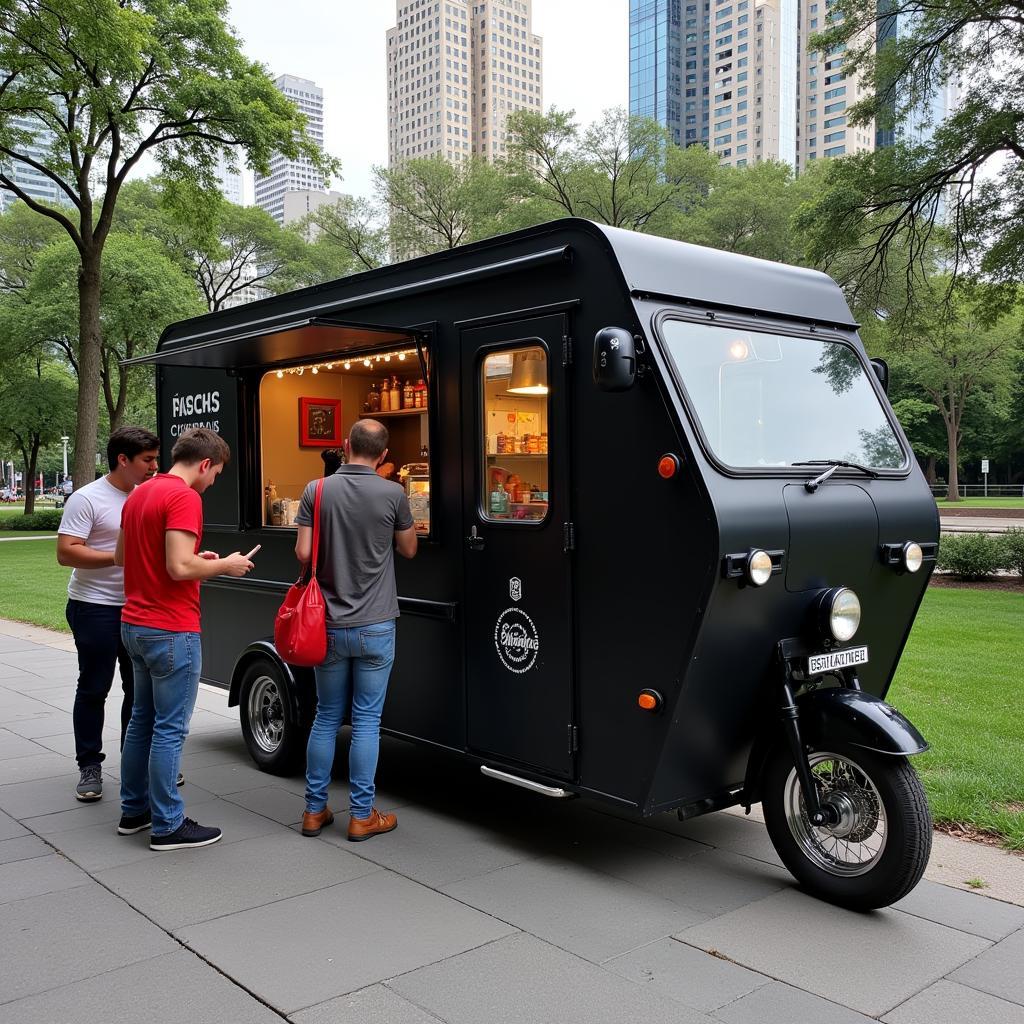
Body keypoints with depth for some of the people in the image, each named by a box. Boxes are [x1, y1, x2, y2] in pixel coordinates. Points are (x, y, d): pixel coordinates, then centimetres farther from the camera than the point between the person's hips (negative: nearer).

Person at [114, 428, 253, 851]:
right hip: (171, 630, -9)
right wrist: (224, 565, -7)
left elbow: (121, 556, 20)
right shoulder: (184, 497, -17)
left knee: (142, 719, 18)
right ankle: (167, 826, 7)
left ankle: (134, 810, 28)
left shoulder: (139, 494, 11)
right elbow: (179, 568, -25)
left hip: (135, 624, 10)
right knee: (170, 728, -1)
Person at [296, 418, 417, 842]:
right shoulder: (392, 494, -7)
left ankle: (314, 810, 21)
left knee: (326, 716, 14)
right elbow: (408, 550, 6)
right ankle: (362, 815, 12)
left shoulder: (317, 491, -4)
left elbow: (303, 553, -6)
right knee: (367, 720, 5)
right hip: (375, 626, -2)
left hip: (329, 625, 2)